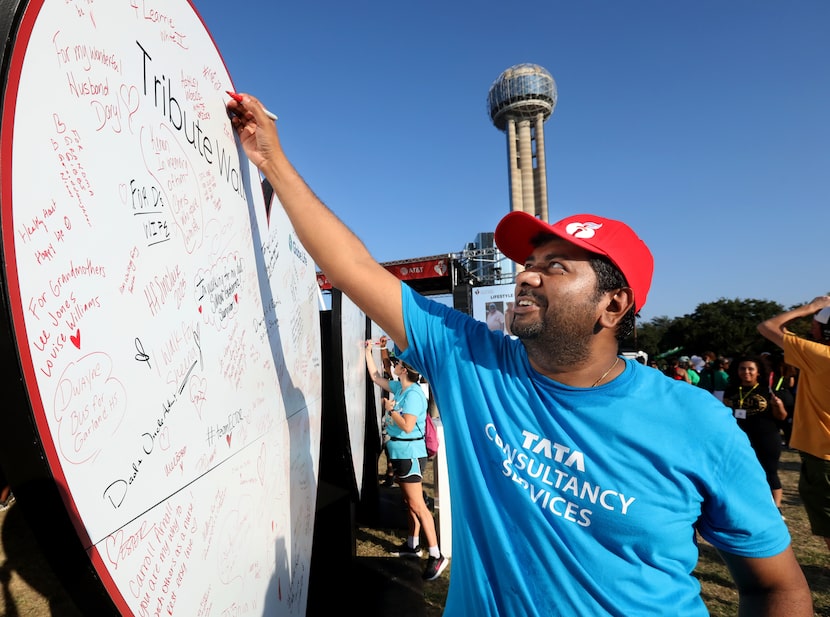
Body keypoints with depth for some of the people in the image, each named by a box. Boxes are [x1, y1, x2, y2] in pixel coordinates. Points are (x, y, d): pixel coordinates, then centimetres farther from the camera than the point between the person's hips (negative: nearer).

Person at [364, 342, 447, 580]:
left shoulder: (413, 393, -21)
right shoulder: (399, 387, 6)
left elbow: (407, 426, -28)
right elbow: (375, 376, 19)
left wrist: (390, 409, -15)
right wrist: (368, 351, 15)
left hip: (410, 453, -9)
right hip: (401, 452, 9)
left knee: (417, 505, -6)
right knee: (409, 501, 18)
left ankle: (436, 556, 1)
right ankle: (413, 544, 31)